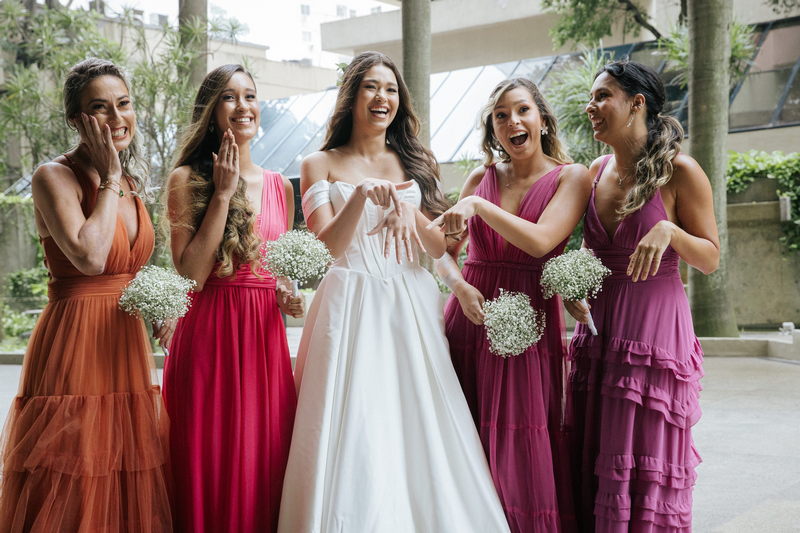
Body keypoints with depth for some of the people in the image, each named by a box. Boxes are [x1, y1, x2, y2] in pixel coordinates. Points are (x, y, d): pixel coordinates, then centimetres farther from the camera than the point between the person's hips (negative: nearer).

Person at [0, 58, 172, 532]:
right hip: (74, 345, -7)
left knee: (130, 491, 11)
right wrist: (109, 177, -14)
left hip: (128, 343, 7)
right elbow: (89, 257, -23)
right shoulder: (54, 177, -8)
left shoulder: (132, 183, 13)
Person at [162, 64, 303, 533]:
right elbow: (191, 274, -13)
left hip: (266, 337, 4)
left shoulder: (280, 187, 12)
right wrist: (222, 193, -11)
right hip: (209, 335, -4)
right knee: (212, 466, 1)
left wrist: (288, 296, 1)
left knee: (265, 461, 7)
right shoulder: (187, 180, -2)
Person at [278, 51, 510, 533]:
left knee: (419, 433, 0)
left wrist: (408, 210, -12)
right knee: (356, 435, -7)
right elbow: (329, 245, -6)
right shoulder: (322, 166, 6)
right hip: (353, 307, -2)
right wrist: (362, 195, -21)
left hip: (412, 307, 3)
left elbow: (439, 246, 7)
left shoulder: (415, 164, 13)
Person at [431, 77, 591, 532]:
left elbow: (540, 241, -14)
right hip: (470, 316, 3)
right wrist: (461, 286, -8)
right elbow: (444, 248, 10)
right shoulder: (482, 178, 12)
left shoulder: (571, 177, 2)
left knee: (524, 455, -3)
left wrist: (478, 205, -14)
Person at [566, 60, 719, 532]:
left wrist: (668, 231, -22)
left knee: (647, 467, 0)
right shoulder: (597, 172, 10)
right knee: (594, 467, 8)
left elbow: (711, 259, -4)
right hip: (600, 329, 6)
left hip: (654, 330, -6)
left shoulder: (679, 172, -7)